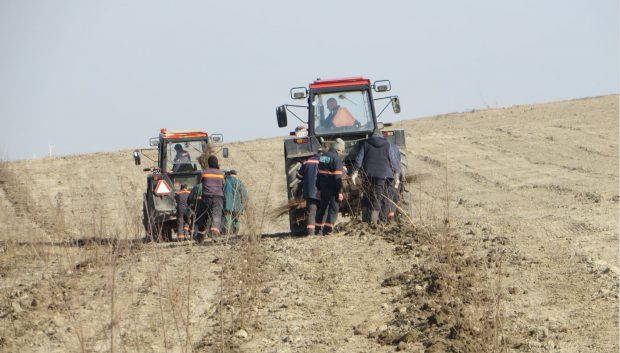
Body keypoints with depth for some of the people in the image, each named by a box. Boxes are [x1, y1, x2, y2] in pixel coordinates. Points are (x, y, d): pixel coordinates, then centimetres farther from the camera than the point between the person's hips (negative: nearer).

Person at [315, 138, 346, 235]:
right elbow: (338, 177, -18)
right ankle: (328, 229, -7)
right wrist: (340, 192, -16)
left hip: (323, 188, 7)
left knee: (322, 208, 16)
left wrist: (319, 189, 18)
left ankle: (318, 228, 20)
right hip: (333, 189, -7)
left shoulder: (322, 157, 9)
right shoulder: (336, 159, -14)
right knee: (333, 209, 1)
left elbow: (319, 174, 13)